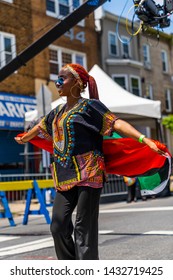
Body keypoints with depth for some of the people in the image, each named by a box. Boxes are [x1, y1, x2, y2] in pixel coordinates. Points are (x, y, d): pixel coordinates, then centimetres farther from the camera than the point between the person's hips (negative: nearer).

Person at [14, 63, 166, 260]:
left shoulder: (89, 105, -4)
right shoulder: (58, 112, 17)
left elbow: (116, 123, -16)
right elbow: (41, 127, 36)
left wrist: (144, 139, -30)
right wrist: (24, 138, 52)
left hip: (88, 174, -7)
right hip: (65, 177, 7)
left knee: (84, 229, -6)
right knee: (58, 226, 4)